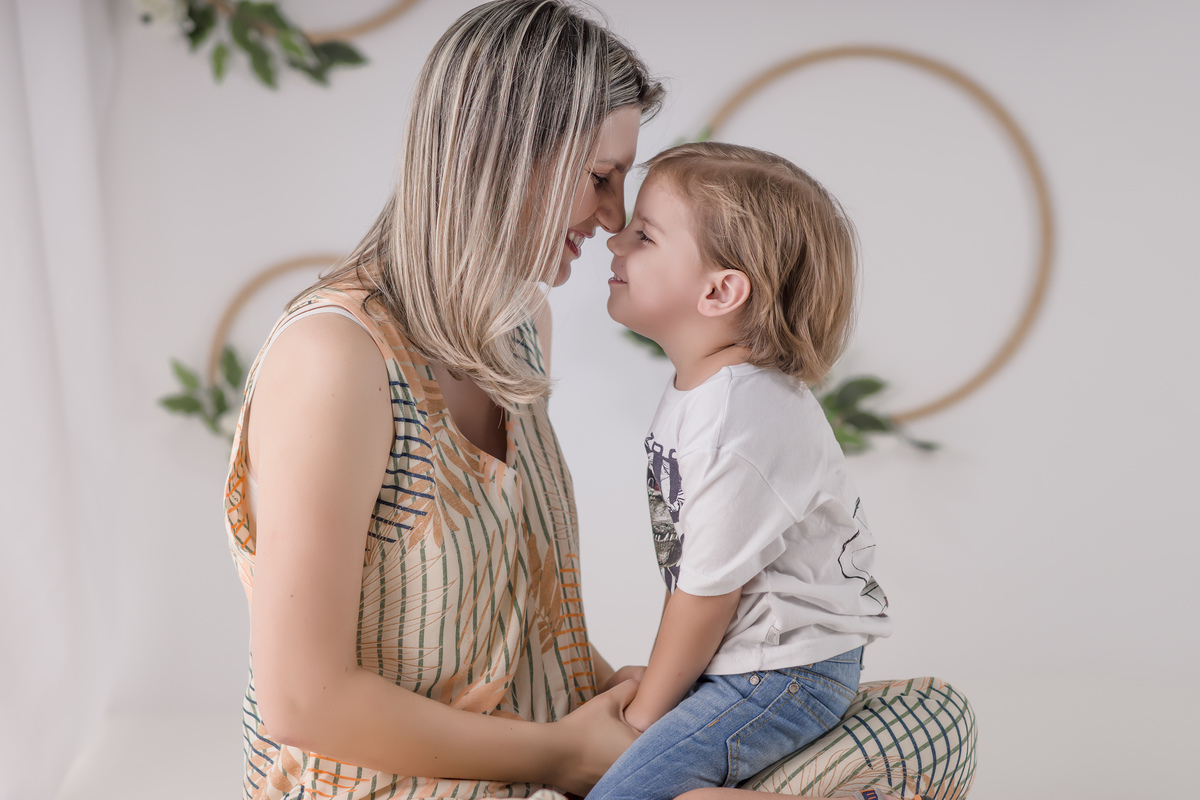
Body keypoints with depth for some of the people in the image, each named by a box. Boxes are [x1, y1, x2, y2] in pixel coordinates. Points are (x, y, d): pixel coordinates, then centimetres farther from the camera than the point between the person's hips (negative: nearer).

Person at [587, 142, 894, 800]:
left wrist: (645, 715, -7)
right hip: (738, 660, 10)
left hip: (783, 672, -10)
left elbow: (709, 592, -20)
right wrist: (654, 684, 15)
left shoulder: (738, 424, -28)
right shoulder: (698, 387, 4)